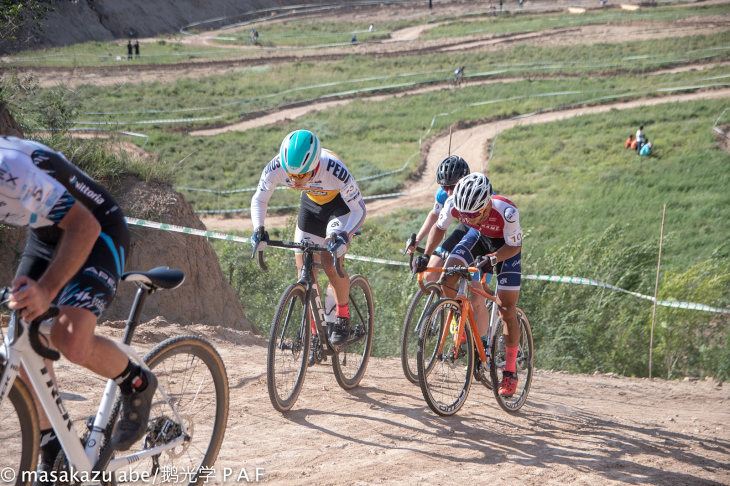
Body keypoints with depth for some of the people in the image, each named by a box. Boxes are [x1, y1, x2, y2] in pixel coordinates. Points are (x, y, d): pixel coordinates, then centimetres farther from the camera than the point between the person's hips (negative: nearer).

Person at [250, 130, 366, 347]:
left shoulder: (334, 171, -40)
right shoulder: (275, 168, -31)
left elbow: (359, 210, -29)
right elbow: (259, 199, -11)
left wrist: (344, 235, -45)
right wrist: (258, 229, -28)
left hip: (342, 205, -4)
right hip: (311, 204, 4)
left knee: (330, 262, -23)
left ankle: (343, 318, 1)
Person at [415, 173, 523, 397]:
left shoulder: (506, 212, -40)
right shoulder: (454, 204, -30)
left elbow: (514, 246, -25)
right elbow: (439, 227, -10)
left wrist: (492, 259, -43)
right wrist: (425, 255, -23)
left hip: (505, 245, -4)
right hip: (479, 236, 4)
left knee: (506, 309, -7)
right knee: (447, 279, -20)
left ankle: (510, 371, 8)